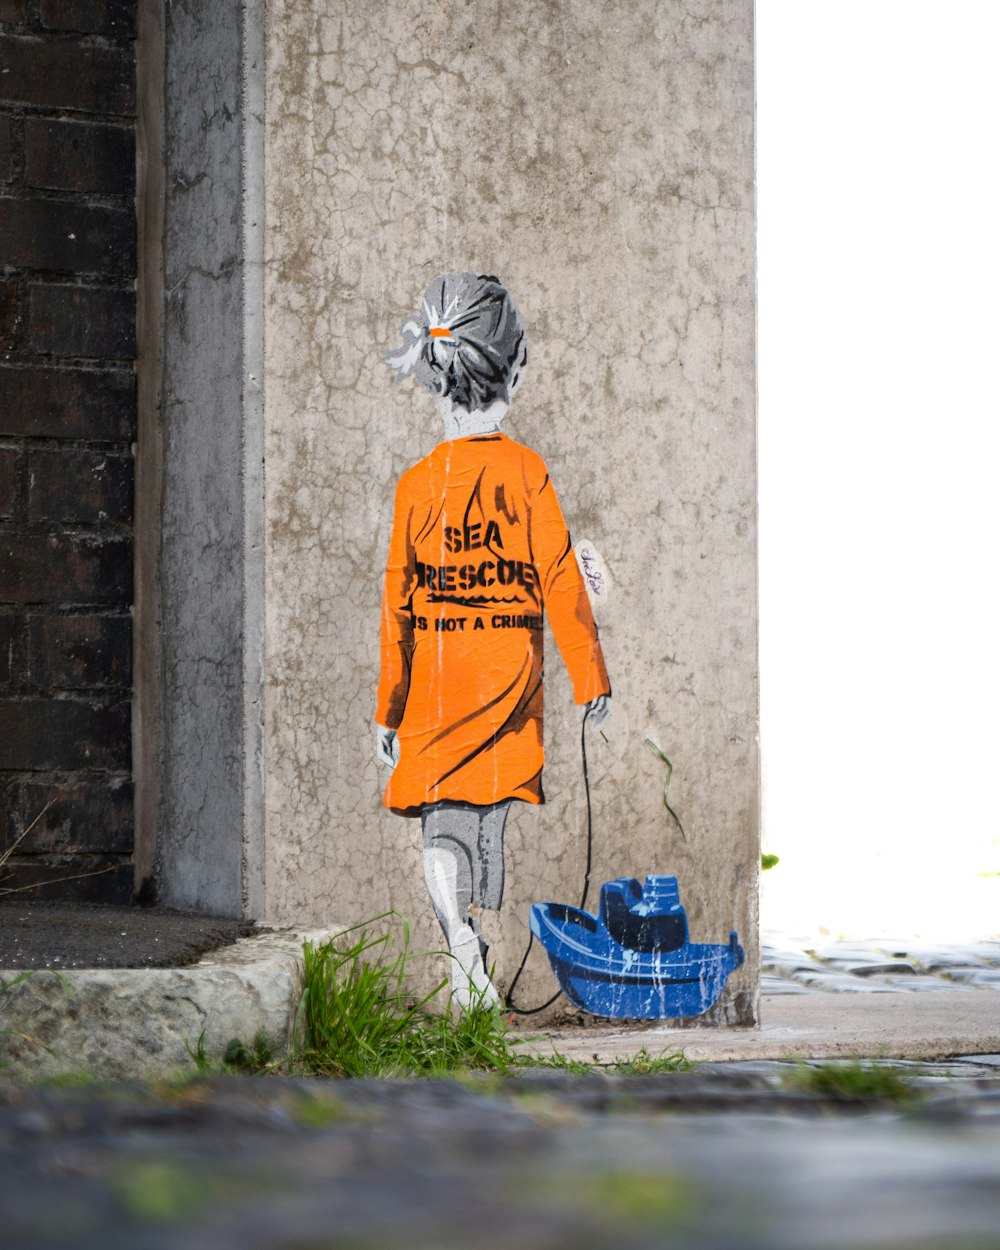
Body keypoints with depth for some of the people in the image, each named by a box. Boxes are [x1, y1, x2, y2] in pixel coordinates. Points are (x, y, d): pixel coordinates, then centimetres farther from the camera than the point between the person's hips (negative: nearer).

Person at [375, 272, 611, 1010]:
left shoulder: (417, 483, -1)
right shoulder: (527, 471, -6)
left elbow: (399, 598, 3)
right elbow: (560, 581, -6)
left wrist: (388, 709, 10)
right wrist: (591, 679, 1)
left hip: (436, 679, 0)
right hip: (511, 673, 0)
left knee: (444, 823, -2)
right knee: (491, 816, 14)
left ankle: (462, 945, -26)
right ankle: (477, 951, 21)